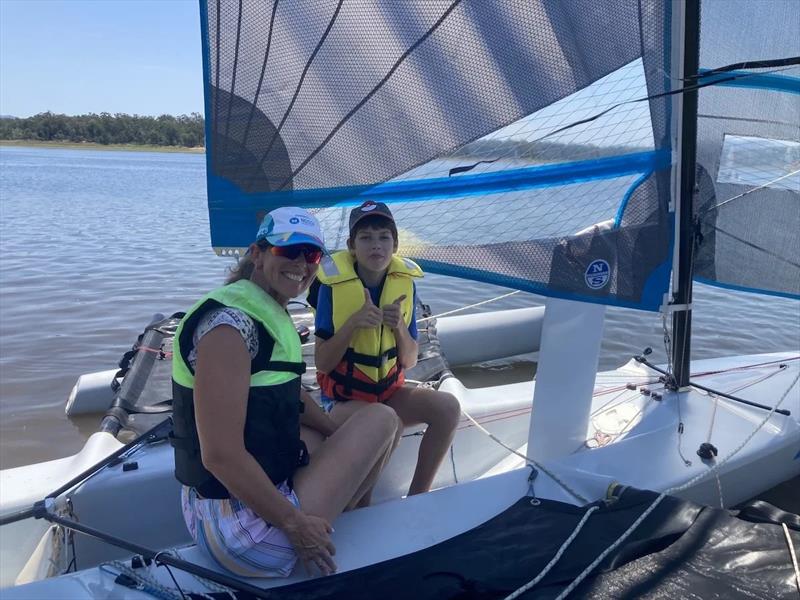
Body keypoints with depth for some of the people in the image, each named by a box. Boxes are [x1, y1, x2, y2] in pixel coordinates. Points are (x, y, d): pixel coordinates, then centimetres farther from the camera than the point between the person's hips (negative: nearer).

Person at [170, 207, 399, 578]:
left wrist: (348, 441, 18)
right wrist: (296, 523, -18)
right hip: (243, 531, -10)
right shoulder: (230, 324, -22)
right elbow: (220, 455, -27)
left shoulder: (270, 315, 8)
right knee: (383, 418, -1)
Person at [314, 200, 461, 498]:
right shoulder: (334, 285, -15)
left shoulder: (405, 283, -5)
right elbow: (322, 364, -14)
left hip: (389, 392, 4)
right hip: (343, 398, -4)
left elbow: (409, 361, -1)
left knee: (447, 406, -20)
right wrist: (353, 322, -28)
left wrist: (399, 327, -21)